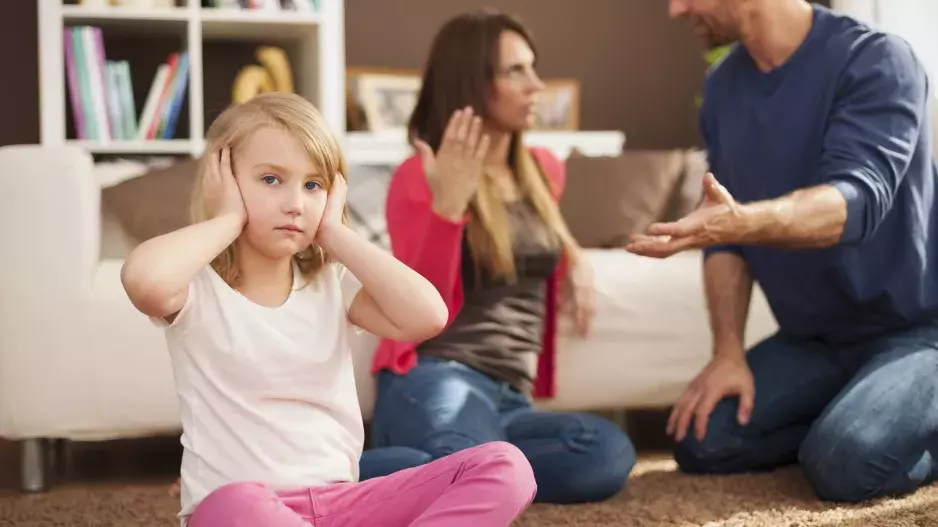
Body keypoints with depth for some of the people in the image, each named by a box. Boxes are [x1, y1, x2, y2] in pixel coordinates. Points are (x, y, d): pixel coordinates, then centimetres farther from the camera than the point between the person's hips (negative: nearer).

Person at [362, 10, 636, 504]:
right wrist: (446, 205, -18)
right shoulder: (419, 176, 0)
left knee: (609, 453, -30)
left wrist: (575, 259, 18)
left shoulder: (543, 169, 18)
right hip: (437, 379, -6)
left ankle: (416, 470, -21)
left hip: (511, 398, 6)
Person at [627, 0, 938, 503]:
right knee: (702, 440, -11)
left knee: (846, 461, -29)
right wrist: (728, 352, -9)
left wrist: (742, 222, -51)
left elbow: (856, 201, -33)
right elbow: (725, 236, 4)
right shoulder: (722, 88, 2)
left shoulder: (875, 61, -19)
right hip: (812, 338, 7)